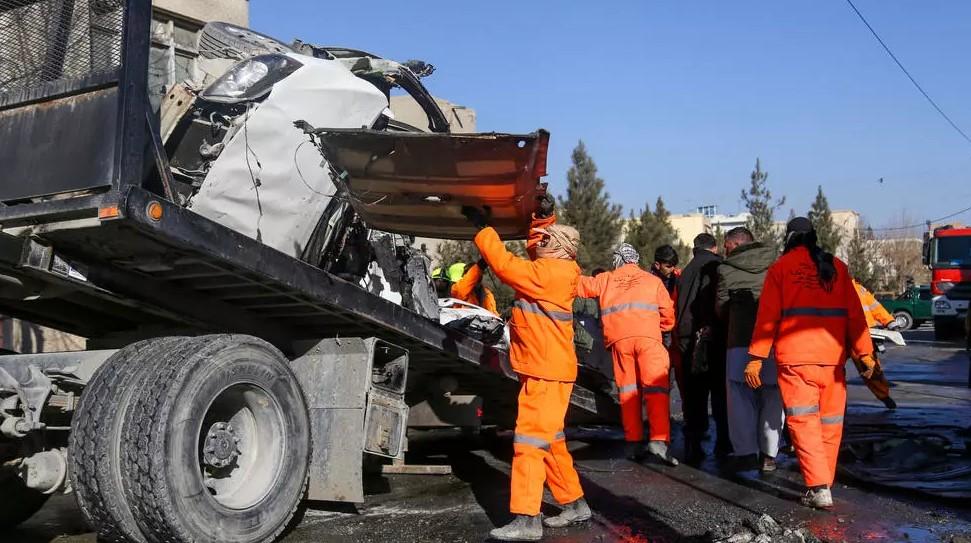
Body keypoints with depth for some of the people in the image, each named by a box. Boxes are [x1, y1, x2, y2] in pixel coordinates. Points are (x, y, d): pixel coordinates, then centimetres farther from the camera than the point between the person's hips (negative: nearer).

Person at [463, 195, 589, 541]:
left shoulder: (548, 273, -18)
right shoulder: (556, 270, 11)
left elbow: (505, 265, -22)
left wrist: (482, 227, -13)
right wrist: (544, 217, 17)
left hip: (547, 372, -10)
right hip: (546, 369, 10)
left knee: (531, 438, -12)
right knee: (549, 439, 16)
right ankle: (575, 504, 25)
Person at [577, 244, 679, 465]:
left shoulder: (606, 280, 20)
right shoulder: (653, 280, 18)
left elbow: (581, 285, 22)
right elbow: (668, 313, 13)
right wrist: (661, 328, 30)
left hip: (619, 339, 2)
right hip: (648, 337, -2)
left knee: (628, 390, 9)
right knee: (656, 387, -6)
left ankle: (634, 443, 7)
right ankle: (659, 440, -19)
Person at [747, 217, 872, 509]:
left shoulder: (781, 267, 3)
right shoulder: (836, 267, 11)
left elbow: (767, 316, -1)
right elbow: (854, 314, 8)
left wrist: (756, 358, 0)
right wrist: (865, 353, 10)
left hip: (795, 358, -3)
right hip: (833, 357, 3)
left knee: (804, 422, -2)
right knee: (830, 424, 11)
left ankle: (819, 487, -13)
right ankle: (824, 483, 18)